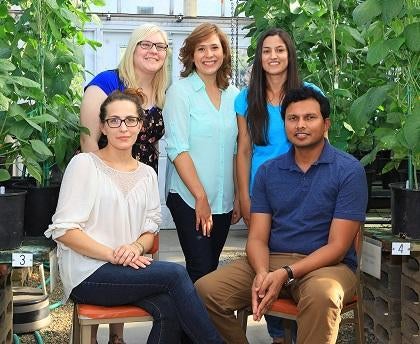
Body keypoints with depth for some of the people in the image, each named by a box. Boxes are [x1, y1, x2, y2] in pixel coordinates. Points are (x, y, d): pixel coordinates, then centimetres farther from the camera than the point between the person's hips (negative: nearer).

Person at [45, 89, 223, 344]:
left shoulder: (147, 174, 14)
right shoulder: (84, 164, -2)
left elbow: (150, 230, 14)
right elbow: (63, 229, -9)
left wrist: (137, 247, -10)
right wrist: (112, 255, -18)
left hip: (128, 269, 5)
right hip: (87, 274, -5)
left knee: (169, 309, -27)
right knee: (176, 273, -23)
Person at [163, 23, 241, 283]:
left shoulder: (233, 95, 8)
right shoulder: (181, 91, -6)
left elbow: (236, 151, 13)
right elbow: (178, 149, -11)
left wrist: (239, 197, 9)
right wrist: (201, 197, -14)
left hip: (224, 201, 5)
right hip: (190, 199, -5)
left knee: (211, 267, 12)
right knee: (201, 271, -6)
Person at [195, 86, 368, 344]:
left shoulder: (349, 170, -4)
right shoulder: (268, 171, 10)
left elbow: (337, 246, -9)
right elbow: (257, 237, 5)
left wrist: (285, 274, -20)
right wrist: (262, 273, -18)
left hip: (326, 264, -4)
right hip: (270, 261, 4)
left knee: (321, 295, -39)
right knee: (206, 289, -17)